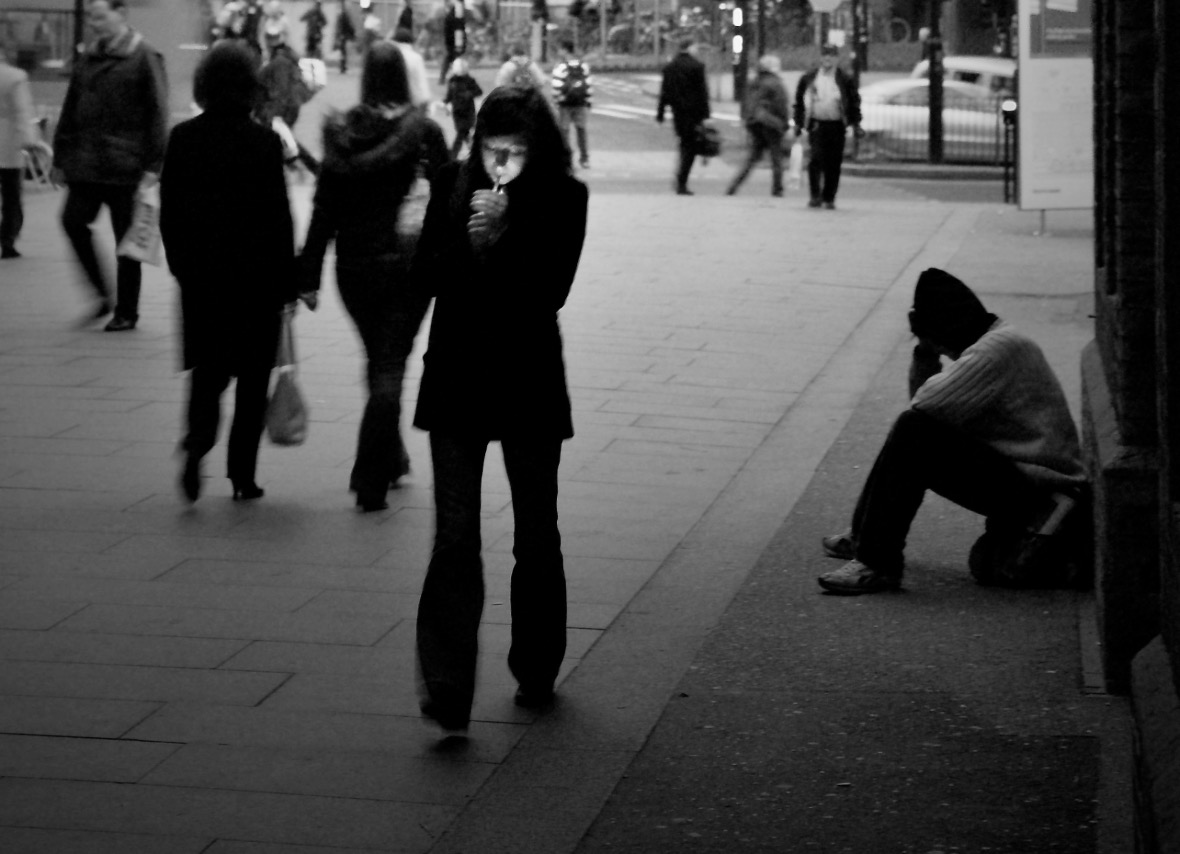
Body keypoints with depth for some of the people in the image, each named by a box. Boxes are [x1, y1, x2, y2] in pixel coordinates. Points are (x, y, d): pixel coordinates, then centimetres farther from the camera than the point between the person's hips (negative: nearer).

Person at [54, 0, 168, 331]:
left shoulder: (144, 58, -5)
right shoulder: (86, 58, 13)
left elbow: (157, 114, -8)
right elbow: (70, 111, 17)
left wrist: (153, 164, -13)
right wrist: (62, 156, 11)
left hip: (125, 165, -5)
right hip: (86, 163, 5)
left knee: (126, 238, 2)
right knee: (73, 220, -7)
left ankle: (126, 312, 12)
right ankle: (103, 295, 9)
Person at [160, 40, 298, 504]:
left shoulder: (183, 139, -1)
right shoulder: (263, 142, -11)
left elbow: (169, 212, 4)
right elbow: (278, 217, -9)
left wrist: (183, 265, 14)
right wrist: (288, 281, -2)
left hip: (200, 274, 3)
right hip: (256, 274, -3)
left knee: (208, 366, 13)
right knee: (253, 373, 8)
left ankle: (197, 440, -13)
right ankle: (242, 473, 9)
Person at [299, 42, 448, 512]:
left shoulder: (341, 131, -3)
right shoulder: (423, 131, -8)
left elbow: (323, 208, -2)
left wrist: (309, 275, 1)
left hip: (355, 263, 3)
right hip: (408, 260, -3)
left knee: (378, 362, 20)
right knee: (390, 367, 1)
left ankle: (391, 459, 33)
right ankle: (371, 480, -6)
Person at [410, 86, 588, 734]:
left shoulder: (563, 197, -5)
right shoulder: (453, 184, 1)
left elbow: (552, 289, -13)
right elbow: (425, 274, -2)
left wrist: (502, 238, -22)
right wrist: (469, 243, -18)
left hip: (528, 381, 0)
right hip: (456, 379, 0)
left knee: (536, 536, 12)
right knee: (454, 535, -8)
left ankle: (535, 672, 29)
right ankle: (446, 691, -12)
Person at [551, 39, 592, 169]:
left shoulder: (561, 66, -12)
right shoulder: (583, 65, 6)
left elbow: (557, 86, -15)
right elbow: (588, 84, 8)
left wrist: (556, 100, -4)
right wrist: (588, 102, 13)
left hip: (565, 103, -5)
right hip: (580, 103, 5)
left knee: (564, 130, 2)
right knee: (581, 130, 11)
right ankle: (584, 159, 13)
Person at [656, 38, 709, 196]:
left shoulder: (669, 67, 7)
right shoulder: (696, 66, -9)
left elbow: (664, 91, 9)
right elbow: (702, 91, -11)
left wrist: (660, 112, 13)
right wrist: (705, 114, -11)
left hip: (677, 111, 5)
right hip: (693, 111, -5)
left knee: (685, 143, 20)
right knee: (690, 147, 0)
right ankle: (681, 184, -5)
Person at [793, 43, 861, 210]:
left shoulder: (845, 80, 5)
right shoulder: (808, 79, 7)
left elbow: (854, 102, 8)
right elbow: (799, 101, 13)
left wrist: (856, 124, 2)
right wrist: (798, 122, 9)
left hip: (837, 126, 0)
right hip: (816, 125, 0)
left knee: (834, 164, 2)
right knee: (816, 159, -13)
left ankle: (829, 198, 12)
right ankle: (815, 195, -5)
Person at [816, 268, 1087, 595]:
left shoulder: (1000, 348, -17)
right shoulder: (992, 344, 16)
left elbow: (928, 404, -22)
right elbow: (925, 401, 17)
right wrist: (925, 355, 4)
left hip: (1035, 492, -11)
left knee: (914, 432, -20)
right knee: (913, 429, 15)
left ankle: (878, 563, -20)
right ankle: (865, 535, 21)